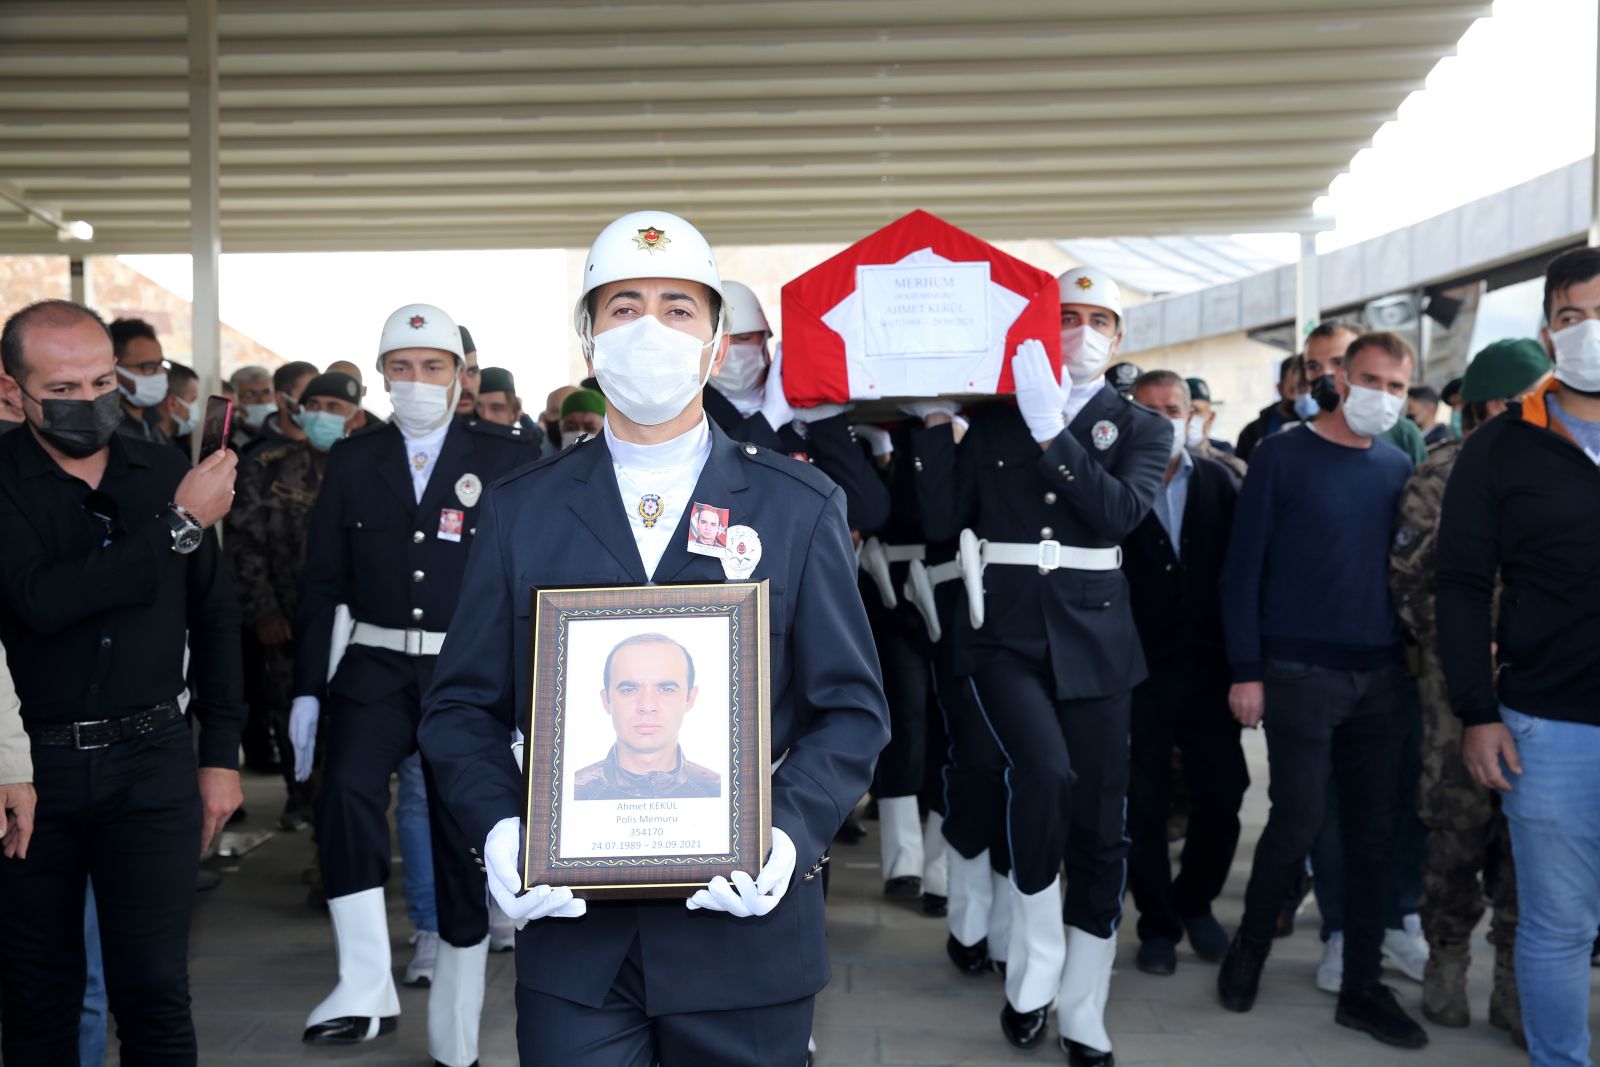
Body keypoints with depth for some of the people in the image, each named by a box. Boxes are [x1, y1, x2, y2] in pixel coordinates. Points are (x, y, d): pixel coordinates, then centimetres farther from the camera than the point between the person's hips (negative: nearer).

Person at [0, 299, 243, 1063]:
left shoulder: (164, 471, 3)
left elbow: (214, 619, 10)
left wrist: (221, 754, 8)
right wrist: (180, 525, -21)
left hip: (150, 762, 1)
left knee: (155, 989, 0)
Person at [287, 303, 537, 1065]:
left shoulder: (509, 458, 0)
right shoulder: (351, 462, 8)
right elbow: (321, 583, 9)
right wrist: (307, 690, 4)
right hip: (375, 667, 2)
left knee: (465, 842, 5)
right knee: (346, 789, -27)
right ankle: (366, 989, -19)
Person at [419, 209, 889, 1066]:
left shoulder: (802, 507, 2)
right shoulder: (520, 510, 5)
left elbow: (851, 708, 1)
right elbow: (464, 706, 6)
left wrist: (790, 830, -15)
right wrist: (498, 828, -12)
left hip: (744, 925, 0)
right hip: (571, 931, 0)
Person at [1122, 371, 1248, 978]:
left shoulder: (1219, 483, 5)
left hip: (1208, 669, 2)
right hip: (1139, 671, -2)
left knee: (1222, 794, 5)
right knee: (1143, 805, 5)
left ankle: (1196, 901, 30)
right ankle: (1158, 923, 23)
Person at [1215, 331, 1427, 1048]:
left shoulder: (1399, 468, 10)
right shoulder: (1282, 457, -3)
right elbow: (1242, 568, -5)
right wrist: (1245, 672, -10)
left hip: (1381, 679, 4)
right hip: (1298, 675, -4)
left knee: (1372, 834, 7)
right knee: (1297, 824, -3)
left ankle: (1361, 986, 19)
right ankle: (1249, 950, 21)